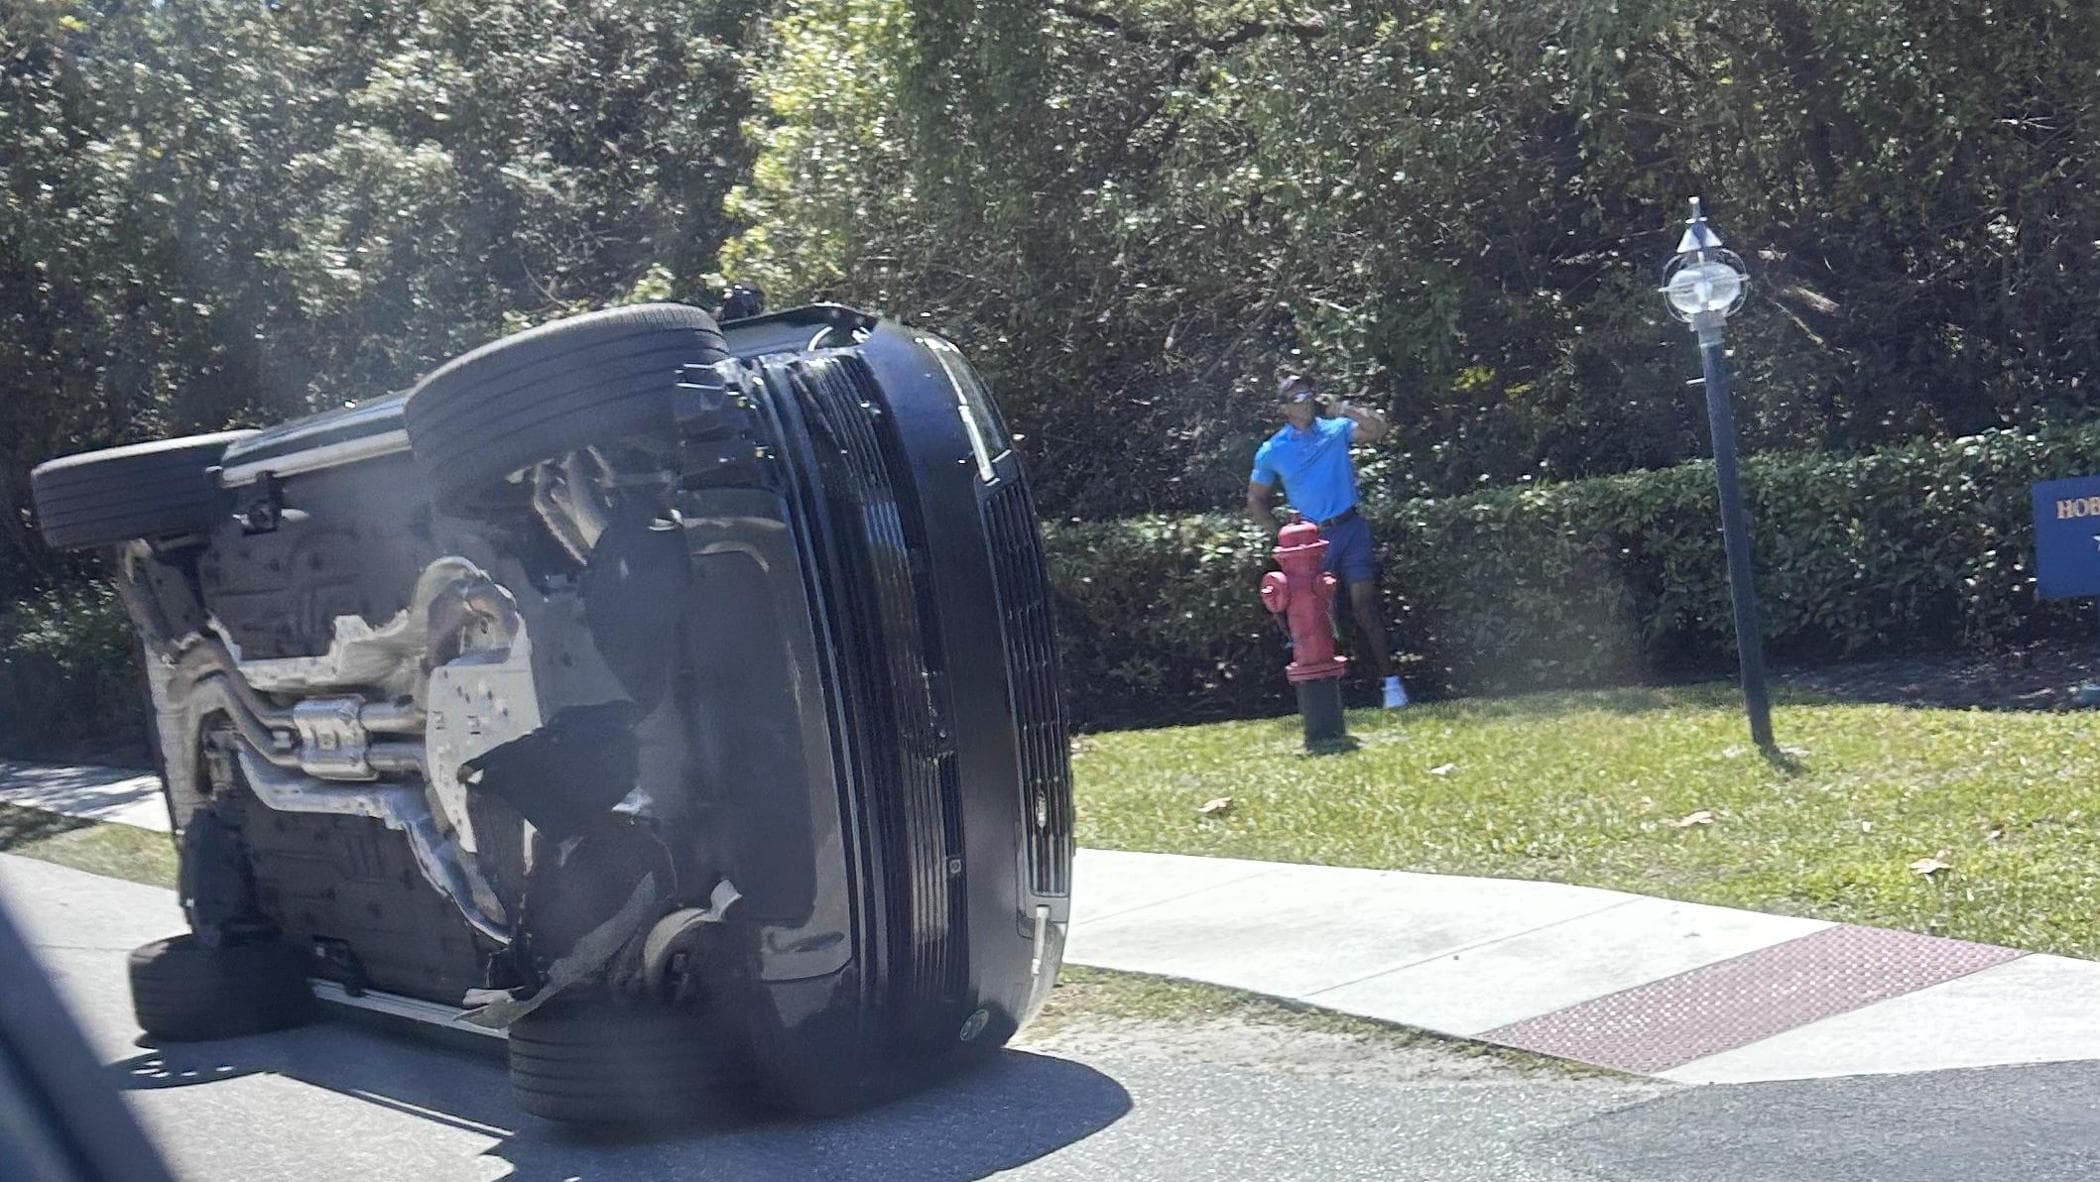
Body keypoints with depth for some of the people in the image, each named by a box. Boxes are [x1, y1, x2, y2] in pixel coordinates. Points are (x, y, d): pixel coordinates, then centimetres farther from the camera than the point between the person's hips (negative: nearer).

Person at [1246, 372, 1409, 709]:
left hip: (1350, 529, -1)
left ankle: (1390, 680, -6)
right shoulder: (1272, 451, 4)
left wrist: (1345, 408, -16)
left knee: (1364, 605, -8)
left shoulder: (1336, 430, 3)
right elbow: (1256, 500, 12)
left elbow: (1378, 429, -12)